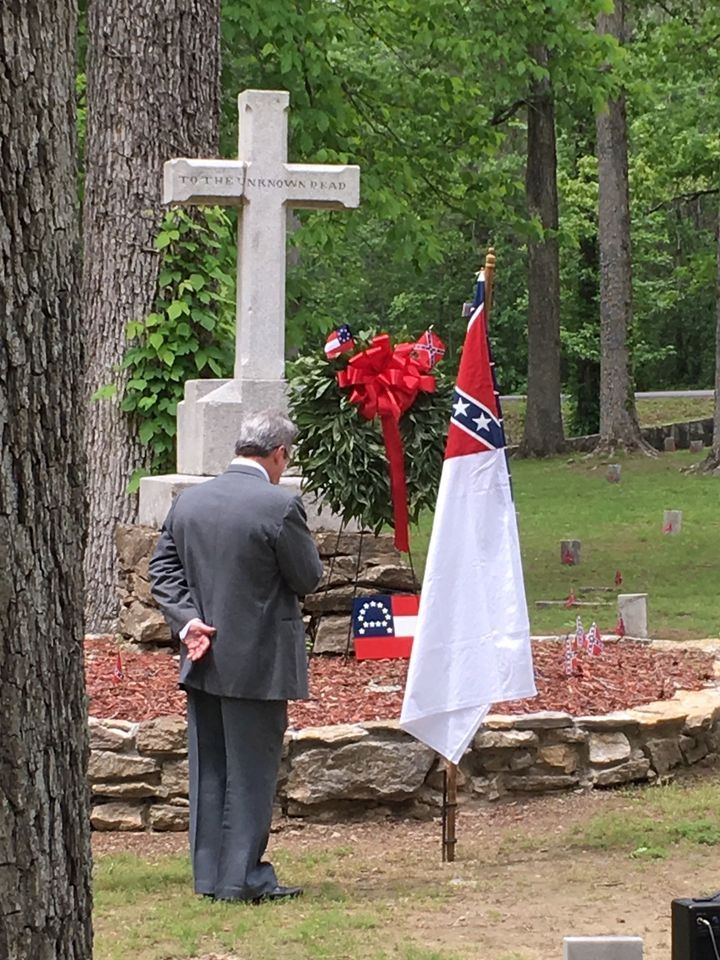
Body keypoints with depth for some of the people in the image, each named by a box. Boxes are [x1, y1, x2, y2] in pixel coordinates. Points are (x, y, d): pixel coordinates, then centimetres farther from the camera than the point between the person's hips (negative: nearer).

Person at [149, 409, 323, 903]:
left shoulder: (189, 501, 5)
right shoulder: (281, 505, -16)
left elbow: (163, 569, 4)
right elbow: (309, 576, -9)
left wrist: (188, 619, -3)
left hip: (204, 659, 6)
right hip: (258, 663, -6)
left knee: (208, 770, 12)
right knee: (251, 772, 2)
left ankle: (209, 874, 18)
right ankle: (243, 878, 4)